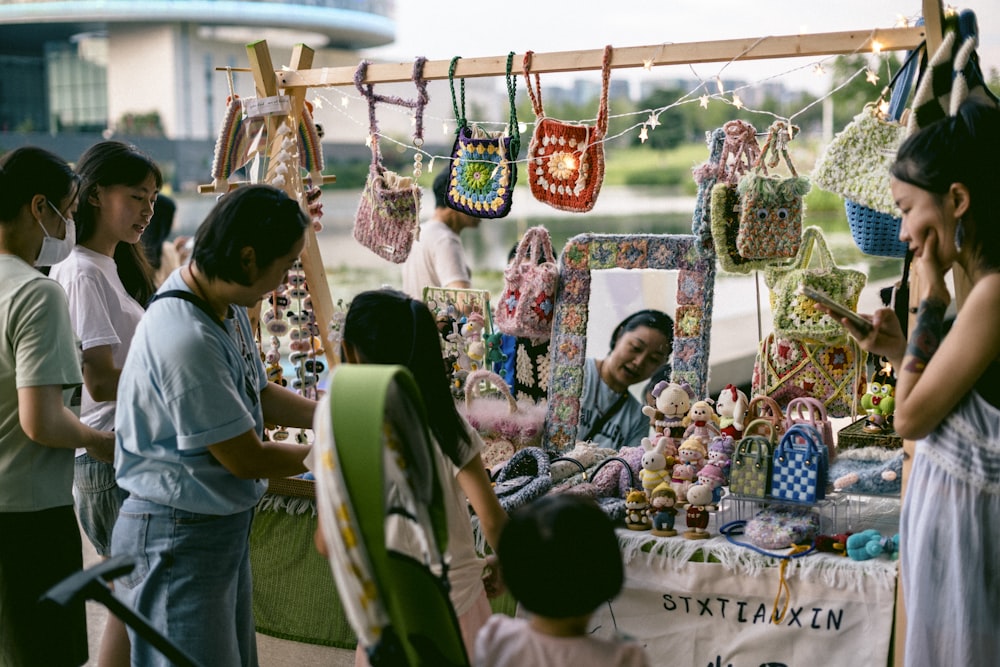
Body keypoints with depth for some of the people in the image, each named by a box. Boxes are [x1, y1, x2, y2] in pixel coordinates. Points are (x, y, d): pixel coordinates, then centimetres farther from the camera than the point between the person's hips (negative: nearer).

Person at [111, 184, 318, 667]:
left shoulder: (226, 305, 1)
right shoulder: (188, 341, -29)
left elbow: (259, 394, 15)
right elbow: (246, 459, -20)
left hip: (225, 528, 10)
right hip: (177, 541, -10)